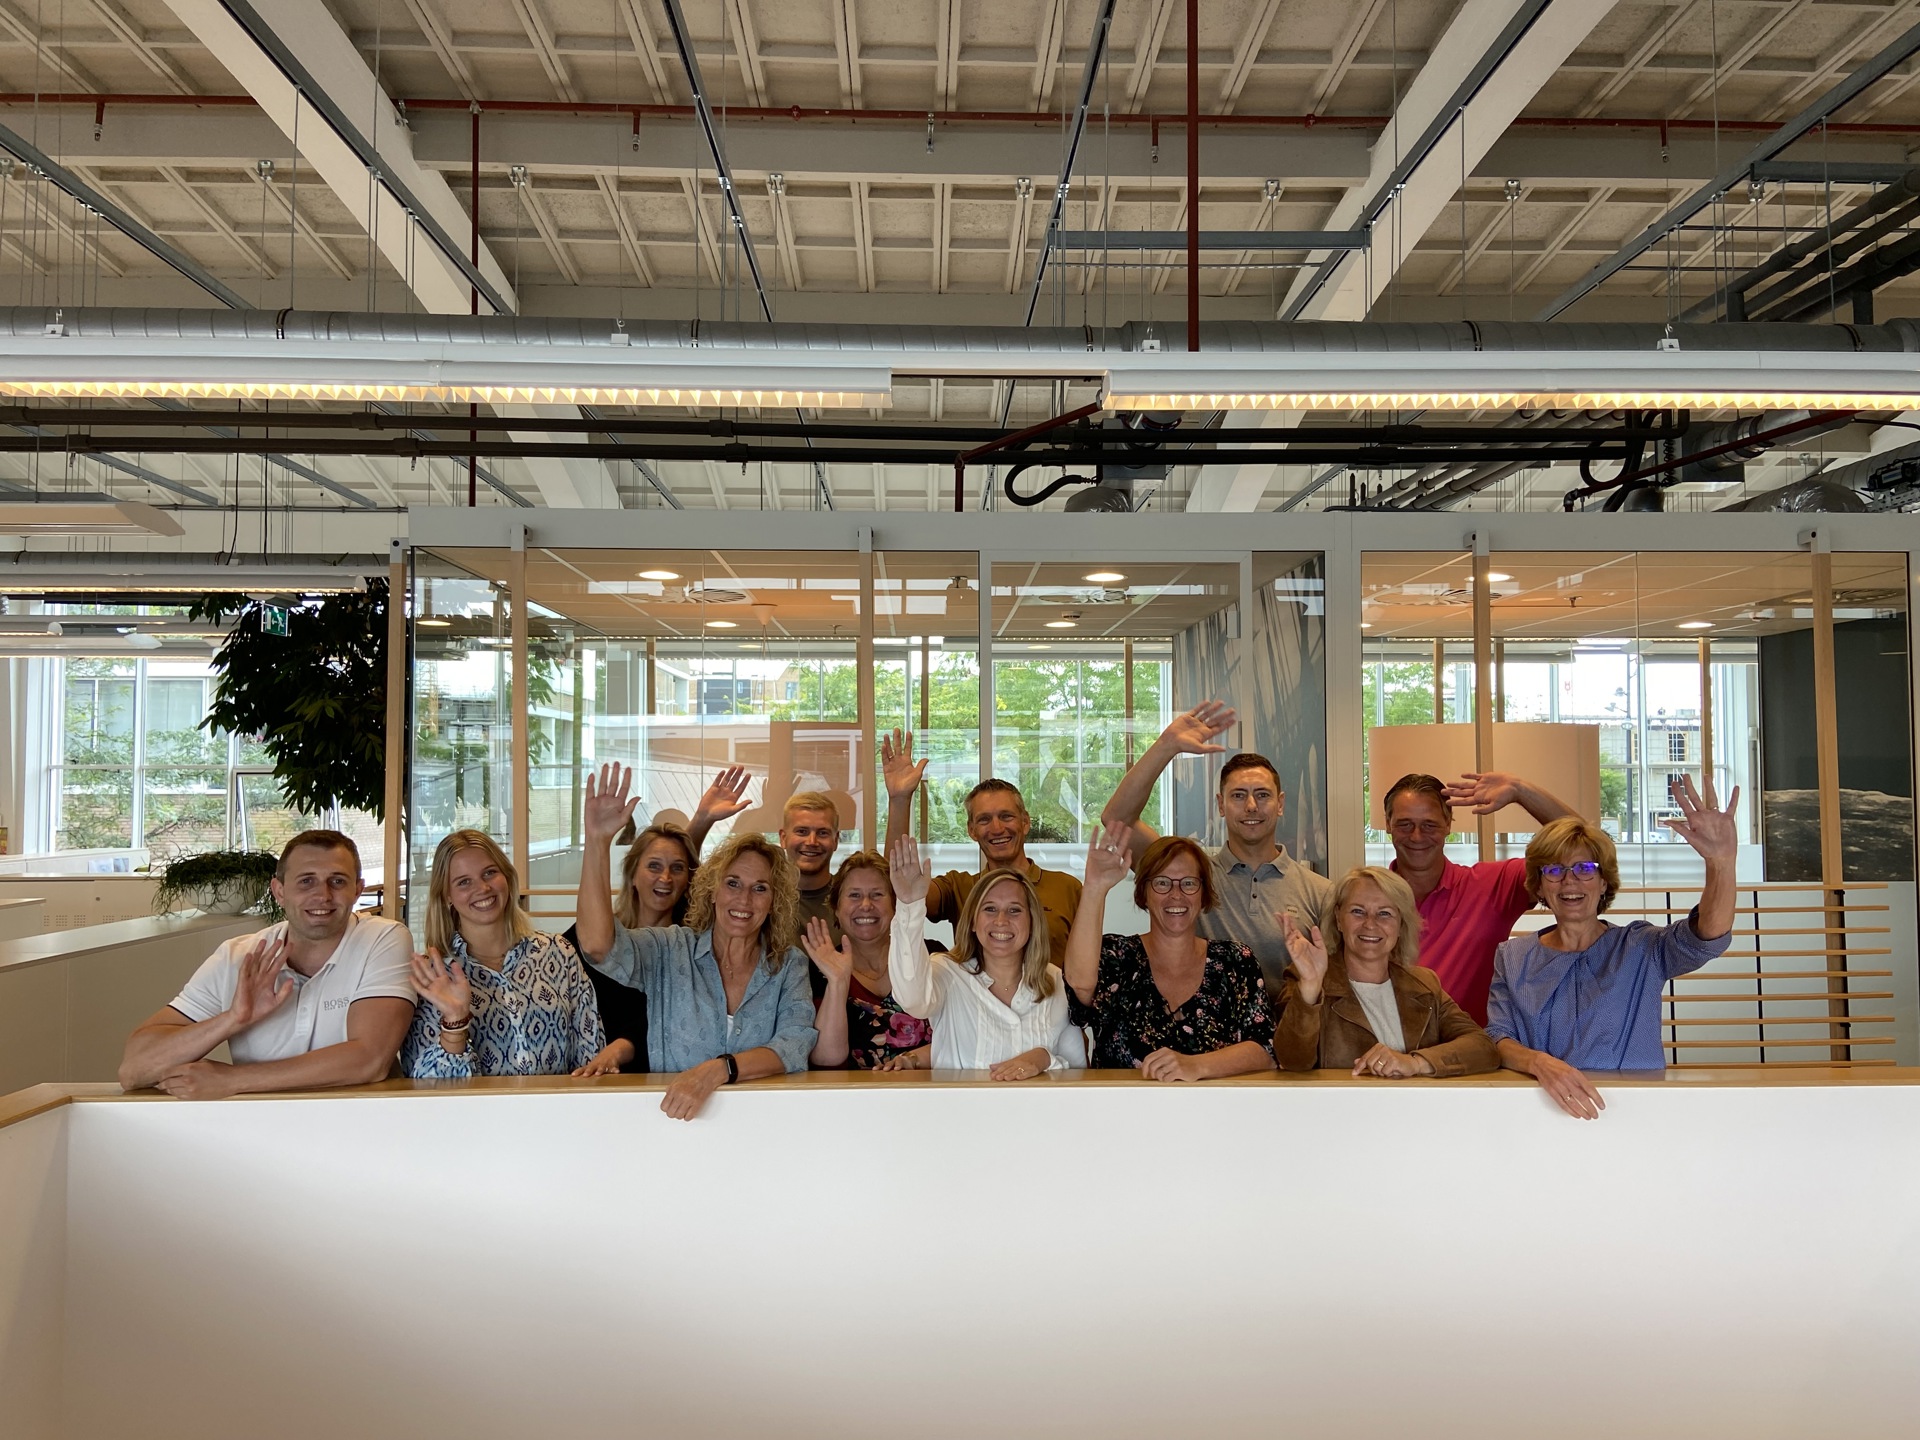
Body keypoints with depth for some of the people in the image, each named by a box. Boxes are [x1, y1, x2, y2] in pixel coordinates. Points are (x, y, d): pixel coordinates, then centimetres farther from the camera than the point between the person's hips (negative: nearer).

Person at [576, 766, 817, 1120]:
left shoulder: (789, 967, 4)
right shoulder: (669, 950, 3)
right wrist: (597, 842, -22)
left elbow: (795, 1046, -11)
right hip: (669, 1120, -1)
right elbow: (598, 946, -14)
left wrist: (717, 1070, -26)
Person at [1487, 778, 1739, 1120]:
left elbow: (1706, 938, -13)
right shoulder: (1513, 958, 9)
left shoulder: (1639, 948, 6)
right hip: (1541, 1112, 1)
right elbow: (1498, 1038, 0)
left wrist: (1722, 861, -31)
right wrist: (1539, 1063, -22)